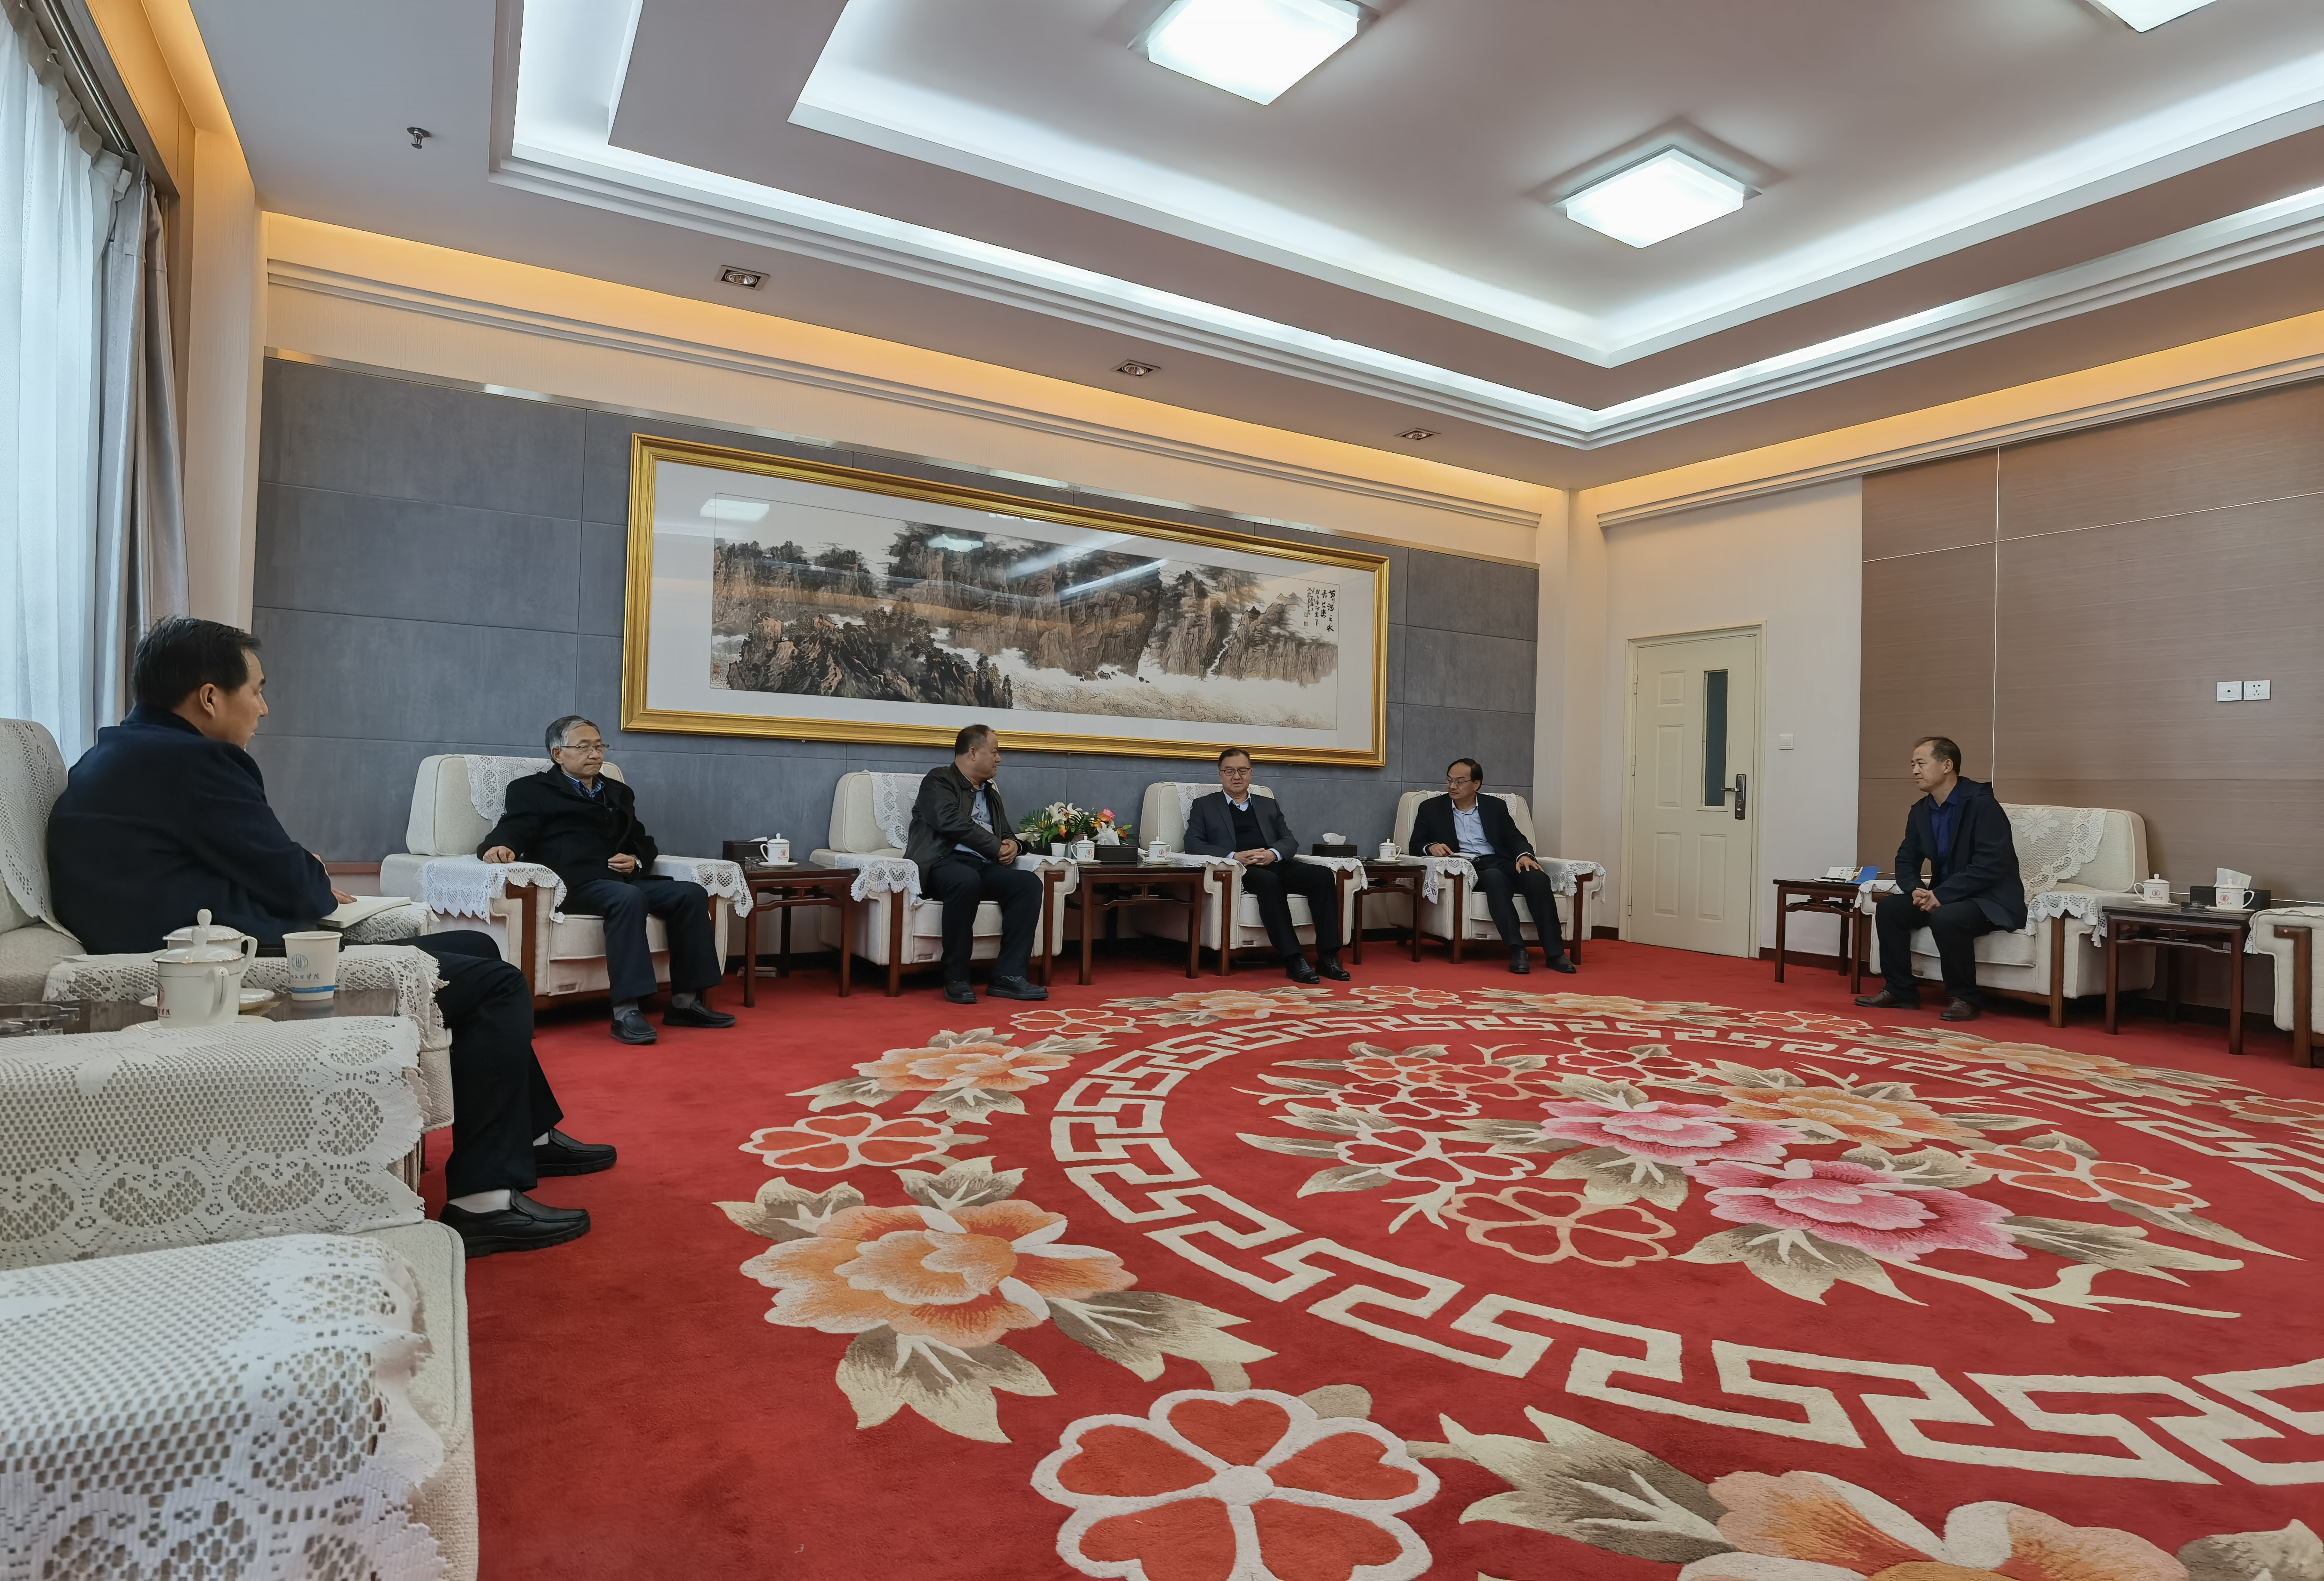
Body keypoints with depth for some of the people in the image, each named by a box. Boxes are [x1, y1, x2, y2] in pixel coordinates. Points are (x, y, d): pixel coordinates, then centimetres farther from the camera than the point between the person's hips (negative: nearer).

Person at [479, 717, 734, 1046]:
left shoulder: (619, 792, 28)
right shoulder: (532, 790, 13)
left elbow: (644, 842, 27)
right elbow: (513, 831, -2)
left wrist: (636, 861, 3)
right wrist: (500, 846, -27)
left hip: (625, 880, 6)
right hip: (574, 883, -6)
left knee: (692, 893, -17)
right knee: (628, 898, -37)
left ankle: (686, 1000, -15)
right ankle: (626, 1011, -40)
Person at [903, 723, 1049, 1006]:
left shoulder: (991, 791, 27)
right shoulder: (939, 781, 3)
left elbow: (1005, 833, 31)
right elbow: (952, 822, -14)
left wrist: (1012, 844, 5)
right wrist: (996, 847, -12)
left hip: (983, 866, 7)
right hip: (943, 862, -7)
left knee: (1029, 884, -20)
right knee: (967, 881, -40)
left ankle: (1007, 975, -22)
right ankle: (956, 979, -27)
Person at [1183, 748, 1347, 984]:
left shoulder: (1269, 805, 28)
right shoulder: (1204, 806, 17)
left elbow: (1290, 841, 18)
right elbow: (1194, 845, 2)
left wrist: (1273, 853, -8)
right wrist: (1234, 856, -13)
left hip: (1275, 865, 4)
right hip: (1238, 870, -4)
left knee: (1323, 874, -23)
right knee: (1269, 881, -38)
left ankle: (1328, 957, -26)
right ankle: (1293, 960, -40)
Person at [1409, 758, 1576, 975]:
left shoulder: (1496, 806, 19)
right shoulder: (1431, 808, 14)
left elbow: (1515, 838, 11)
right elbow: (1416, 844, 11)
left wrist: (1524, 855, -12)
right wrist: (1431, 847, -13)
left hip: (1500, 863, 3)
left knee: (1538, 878, -28)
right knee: (1495, 878, -37)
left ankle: (1554, 953, -29)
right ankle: (1517, 950, -42)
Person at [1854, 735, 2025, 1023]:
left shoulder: (1981, 803, -18)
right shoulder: (1920, 811, 6)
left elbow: (1990, 865, -25)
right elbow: (1906, 861, 10)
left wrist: (1941, 894, -27)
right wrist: (1916, 890, -12)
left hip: (1992, 899, -8)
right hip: (1943, 897, 8)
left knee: (1946, 918, -35)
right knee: (1888, 907, -10)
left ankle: (1964, 998, -15)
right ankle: (1901, 991, -2)